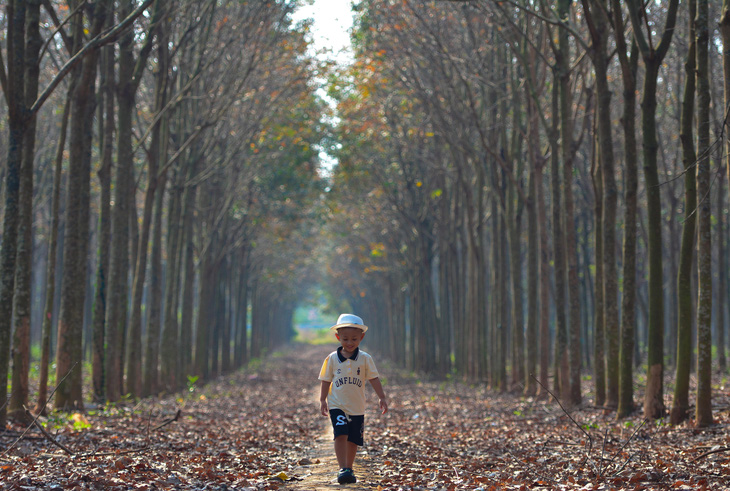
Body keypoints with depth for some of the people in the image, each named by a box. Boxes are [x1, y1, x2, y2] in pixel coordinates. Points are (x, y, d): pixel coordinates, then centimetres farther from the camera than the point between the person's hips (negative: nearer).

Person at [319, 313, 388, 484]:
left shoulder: (365, 359, 0)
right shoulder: (332, 359, 0)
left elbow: (374, 379, 1)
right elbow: (326, 381, 5)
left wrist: (382, 398, -6)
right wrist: (323, 400, 0)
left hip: (357, 407, 2)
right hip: (337, 405, -2)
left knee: (353, 440, 9)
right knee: (340, 435, -19)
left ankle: (349, 469, 25)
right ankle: (343, 469, -20)